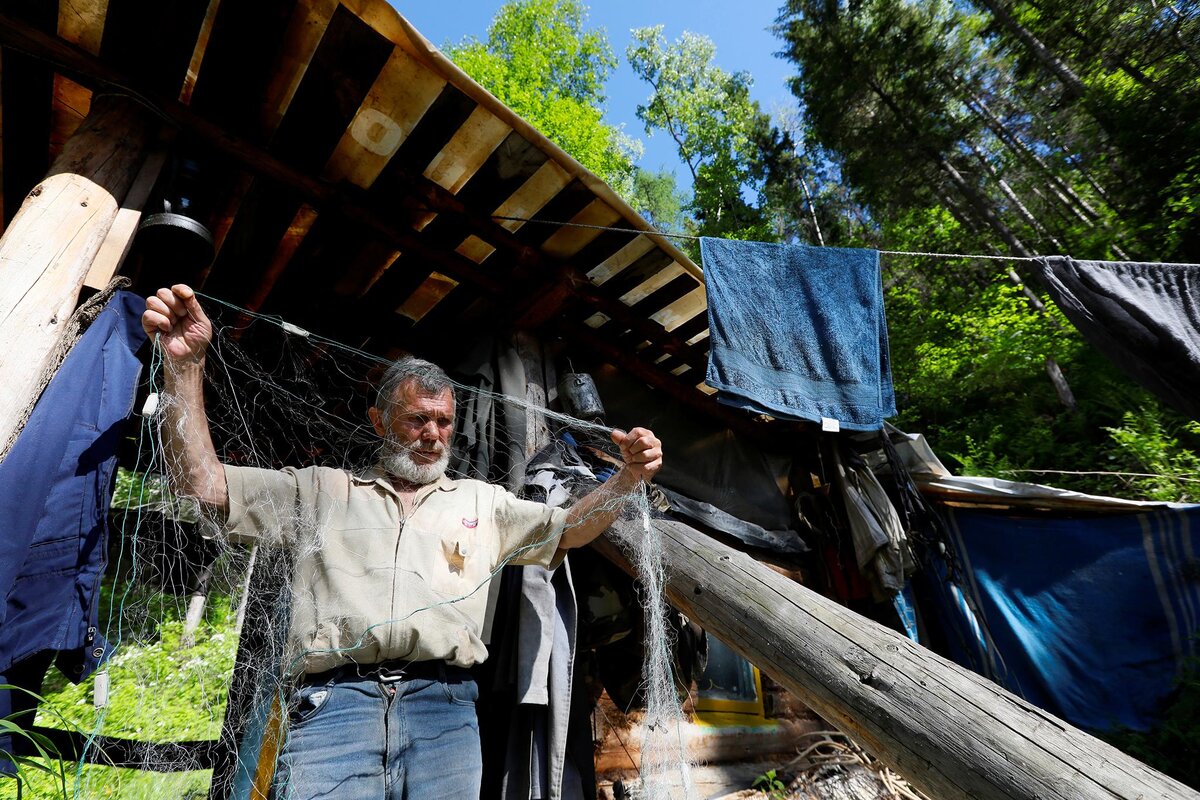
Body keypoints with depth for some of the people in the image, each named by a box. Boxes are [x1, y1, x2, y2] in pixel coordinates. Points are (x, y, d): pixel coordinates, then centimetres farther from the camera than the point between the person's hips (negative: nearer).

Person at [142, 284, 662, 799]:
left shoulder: (481, 501, 17)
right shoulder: (321, 491, 15)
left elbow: (568, 529, 14)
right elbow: (202, 482, 9)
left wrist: (627, 478, -4)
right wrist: (185, 365, -3)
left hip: (444, 705, 2)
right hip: (333, 701, -1)